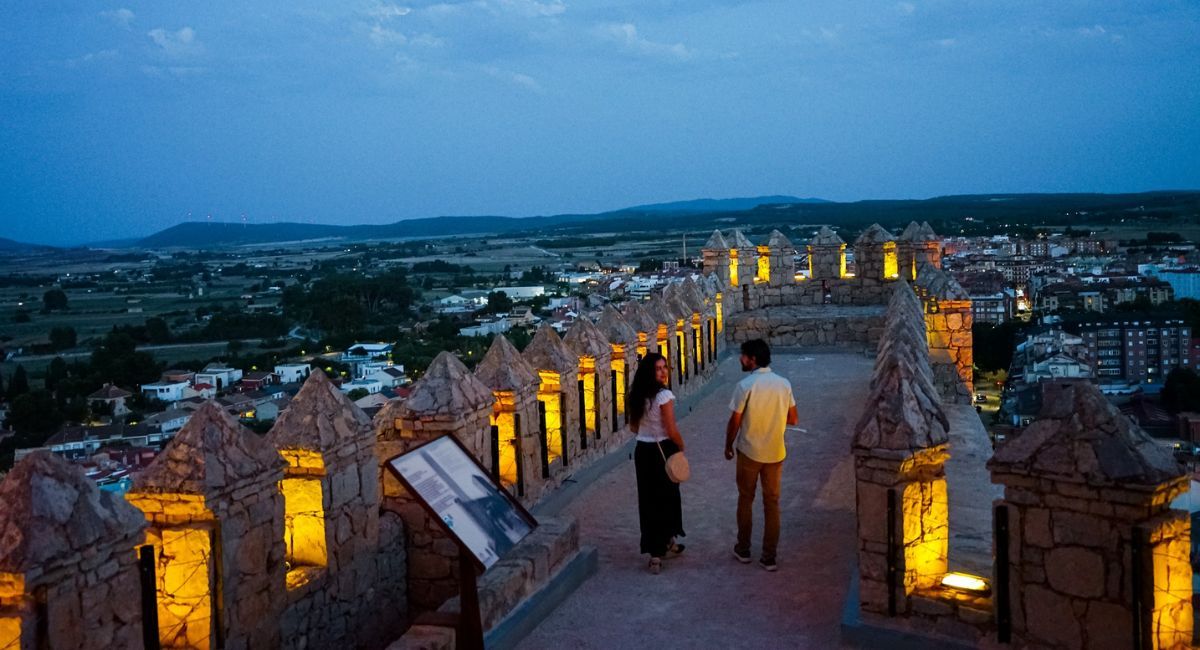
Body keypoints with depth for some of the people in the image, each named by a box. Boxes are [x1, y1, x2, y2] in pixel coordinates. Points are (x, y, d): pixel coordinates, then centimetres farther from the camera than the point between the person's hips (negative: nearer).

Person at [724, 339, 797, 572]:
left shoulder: (745, 385, -16)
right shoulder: (784, 384, -3)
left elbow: (734, 422, -11)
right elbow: (793, 419, 4)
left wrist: (728, 446, 5)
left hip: (749, 452, -3)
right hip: (775, 453, 3)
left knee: (745, 500, 15)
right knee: (772, 503, 10)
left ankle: (743, 550, 25)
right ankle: (769, 557, 12)